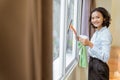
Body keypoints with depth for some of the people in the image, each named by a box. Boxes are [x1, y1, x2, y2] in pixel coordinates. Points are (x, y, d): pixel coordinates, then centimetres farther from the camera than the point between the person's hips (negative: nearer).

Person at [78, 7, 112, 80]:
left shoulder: (106, 33, -19)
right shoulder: (96, 32, 6)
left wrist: (90, 44, -35)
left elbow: (105, 57, -28)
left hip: (99, 67, -8)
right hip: (92, 64, 8)